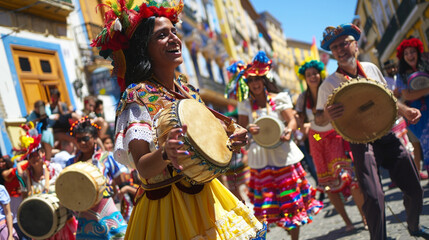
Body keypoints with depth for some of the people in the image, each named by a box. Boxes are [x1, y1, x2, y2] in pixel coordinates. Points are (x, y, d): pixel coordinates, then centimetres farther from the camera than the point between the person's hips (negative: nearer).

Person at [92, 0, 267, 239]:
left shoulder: (187, 89, 6)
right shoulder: (138, 96, -15)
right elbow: (143, 167, -23)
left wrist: (228, 140, -1)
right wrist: (165, 153, -42)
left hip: (204, 194, 7)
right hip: (166, 202, -7)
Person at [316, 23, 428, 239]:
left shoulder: (371, 68, 7)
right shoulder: (329, 84, -7)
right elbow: (318, 119, -4)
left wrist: (405, 110, 5)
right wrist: (328, 116, -26)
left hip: (387, 136, 5)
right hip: (361, 143, -5)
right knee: (374, 197, -19)